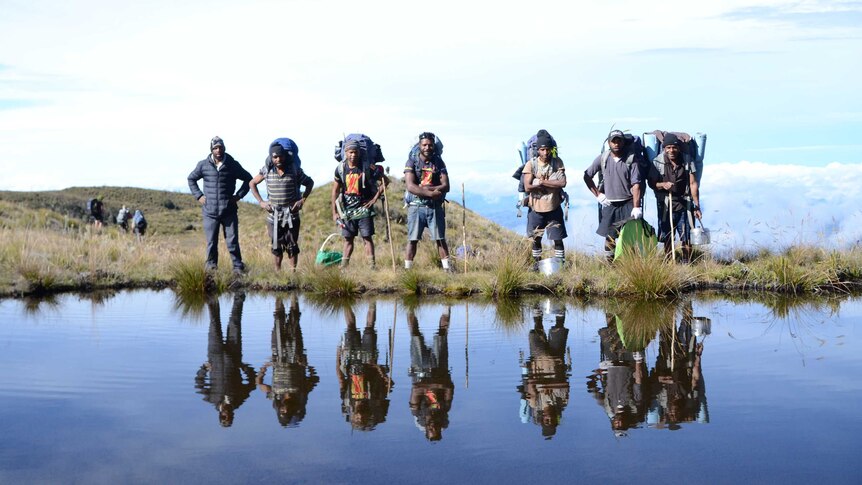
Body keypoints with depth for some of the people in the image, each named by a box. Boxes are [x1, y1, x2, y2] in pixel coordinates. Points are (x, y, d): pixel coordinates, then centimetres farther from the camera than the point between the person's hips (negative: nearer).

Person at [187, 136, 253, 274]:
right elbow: (191, 179, 19)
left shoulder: (233, 165, 2)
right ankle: (211, 266, 15)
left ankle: (238, 267, 6)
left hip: (229, 211, -1)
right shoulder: (203, 165, 4)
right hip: (210, 211, 1)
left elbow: (248, 179, 13)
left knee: (232, 241, -1)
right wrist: (198, 195, 7)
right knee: (211, 242, 4)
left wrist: (238, 195, 3)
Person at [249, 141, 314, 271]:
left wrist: (302, 200, -3)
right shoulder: (267, 170, -3)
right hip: (274, 215, 1)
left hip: (292, 214, -1)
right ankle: (278, 272, 20)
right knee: (277, 246, 8)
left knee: (292, 246, 0)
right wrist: (260, 202, 1)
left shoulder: (294, 170, -5)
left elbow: (309, 183, 8)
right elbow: (252, 183, 10)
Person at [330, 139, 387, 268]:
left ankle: (372, 265, -3)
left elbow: (385, 181, -1)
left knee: (367, 237, -4)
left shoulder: (367, 166, -8)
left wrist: (375, 198, -5)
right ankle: (343, 266, 13)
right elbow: (335, 191, 7)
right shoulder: (341, 168, 1)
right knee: (348, 239, 9)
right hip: (347, 210, 3)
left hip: (364, 209, -3)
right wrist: (334, 212, 4)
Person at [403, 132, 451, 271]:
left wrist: (425, 188, -14)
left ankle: (446, 266, 6)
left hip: (435, 206, 2)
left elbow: (445, 186, -4)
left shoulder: (438, 162, 6)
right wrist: (431, 193, -19)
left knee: (440, 238, 3)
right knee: (412, 239, 0)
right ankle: (407, 268, 5)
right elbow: (410, 187, -12)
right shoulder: (412, 161, 0)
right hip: (416, 206, -2)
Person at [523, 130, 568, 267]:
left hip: (554, 208, 0)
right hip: (536, 209, 0)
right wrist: (551, 183, -15)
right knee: (536, 239, 13)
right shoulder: (531, 164, -8)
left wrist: (542, 182, -17)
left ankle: (560, 264, 14)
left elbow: (562, 183, -17)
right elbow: (527, 187, -16)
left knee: (558, 238, 4)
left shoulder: (557, 163, -5)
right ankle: (537, 264, 28)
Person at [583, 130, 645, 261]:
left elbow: (636, 185, -10)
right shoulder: (602, 159, 2)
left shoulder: (632, 159, -5)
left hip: (628, 203, -2)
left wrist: (636, 207, -18)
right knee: (609, 236, 6)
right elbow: (587, 176, 11)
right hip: (609, 204, 2)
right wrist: (598, 194, 5)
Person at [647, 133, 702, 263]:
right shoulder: (657, 162, -5)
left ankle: (687, 264, 9)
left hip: (684, 204, 0)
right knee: (667, 238, 7)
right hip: (665, 205, 0)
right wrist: (662, 185, -21)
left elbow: (693, 184, -1)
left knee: (686, 238, 0)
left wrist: (697, 206, -3)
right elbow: (651, 183, 1)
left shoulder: (687, 161, -3)